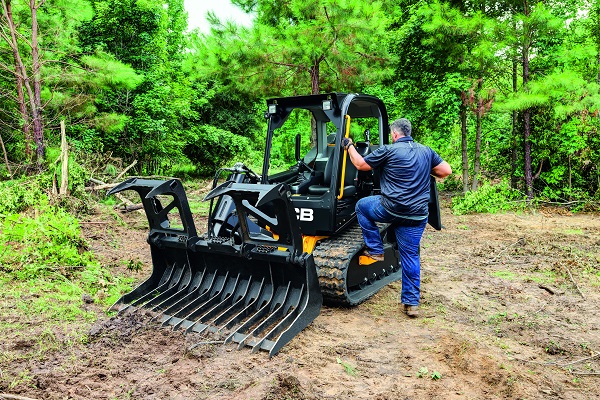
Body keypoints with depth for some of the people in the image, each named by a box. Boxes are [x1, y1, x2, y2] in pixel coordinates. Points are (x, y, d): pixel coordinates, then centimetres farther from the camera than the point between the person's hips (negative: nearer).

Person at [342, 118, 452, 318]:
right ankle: (411, 303, 16)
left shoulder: (389, 150, -5)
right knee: (410, 256, 13)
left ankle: (375, 251, 18)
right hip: (417, 215, 5)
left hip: (392, 209, -5)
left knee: (361, 206, 22)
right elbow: (446, 170, 13)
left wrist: (349, 146, 18)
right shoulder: (426, 151, 10)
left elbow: (360, 164, 3)